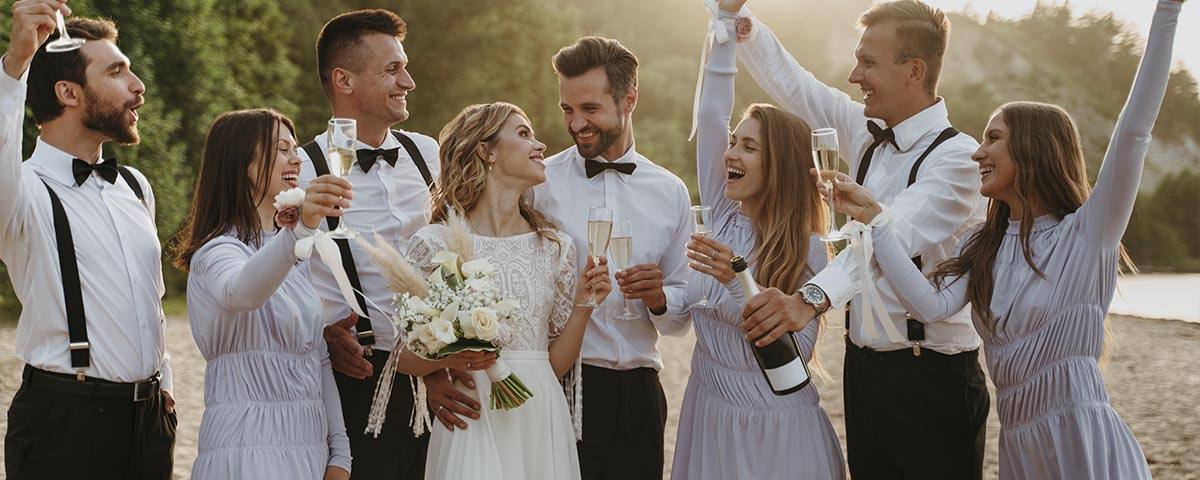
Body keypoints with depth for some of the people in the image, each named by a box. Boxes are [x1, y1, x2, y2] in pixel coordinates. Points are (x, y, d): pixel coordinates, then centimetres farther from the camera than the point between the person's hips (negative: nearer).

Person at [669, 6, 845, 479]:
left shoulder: (807, 249, -11)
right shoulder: (723, 217, 1)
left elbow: (798, 352, -18)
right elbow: (710, 116, -1)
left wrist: (739, 284, -28)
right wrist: (725, 22, -4)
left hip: (774, 426, -5)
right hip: (709, 409, 5)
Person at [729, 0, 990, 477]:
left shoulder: (957, 158, -17)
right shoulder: (866, 135, 7)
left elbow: (894, 236, -33)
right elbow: (787, 79, 15)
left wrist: (810, 298, -47)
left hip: (930, 379, -7)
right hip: (864, 369, 7)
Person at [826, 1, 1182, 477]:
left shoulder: (1086, 233, -3)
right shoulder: (980, 247, 12)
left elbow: (1133, 132, -14)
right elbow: (934, 305, -6)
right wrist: (875, 218, -8)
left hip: (1082, 437, -5)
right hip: (1018, 442, 6)